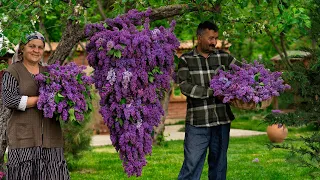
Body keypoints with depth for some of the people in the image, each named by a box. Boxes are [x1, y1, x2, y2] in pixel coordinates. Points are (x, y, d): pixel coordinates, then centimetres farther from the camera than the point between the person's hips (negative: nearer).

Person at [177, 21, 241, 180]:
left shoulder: (223, 57, 8)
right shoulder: (186, 59, 1)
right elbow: (184, 86, -9)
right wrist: (211, 92, -17)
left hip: (222, 119, 3)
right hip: (197, 122, -3)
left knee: (219, 164, 11)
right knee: (192, 164, -4)